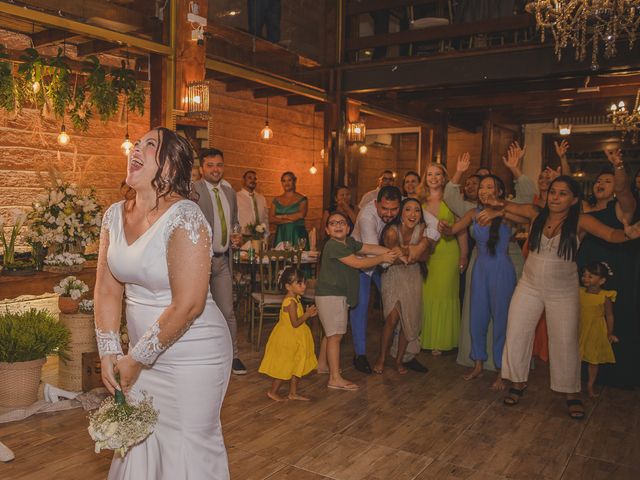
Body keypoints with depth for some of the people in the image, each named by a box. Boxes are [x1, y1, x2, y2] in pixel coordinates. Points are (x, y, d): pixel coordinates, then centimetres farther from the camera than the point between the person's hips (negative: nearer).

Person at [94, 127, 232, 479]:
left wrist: (137, 359, -14)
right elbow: (107, 290, 4)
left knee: (184, 451, 8)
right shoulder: (115, 215, 2)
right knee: (137, 443, 19)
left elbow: (188, 305, -23)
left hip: (191, 356, -6)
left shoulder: (184, 218, -20)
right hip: (142, 352, 6)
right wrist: (109, 352, -2)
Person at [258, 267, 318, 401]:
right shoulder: (291, 302, -24)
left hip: (294, 340, 10)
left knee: (296, 367, 16)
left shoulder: (295, 299, 6)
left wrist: (308, 314, 3)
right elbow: (295, 323, -27)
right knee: (285, 368, 3)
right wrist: (307, 314, -22)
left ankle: (293, 393, 27)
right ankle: (273, 392, 18)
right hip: (287, 340, -10)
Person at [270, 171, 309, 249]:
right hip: (281, 235, 2)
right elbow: (271, 219, 2)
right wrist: (288, 220, -11)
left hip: (297, 235, -2)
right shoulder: (276, 200, 11)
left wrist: (281, 217, -4)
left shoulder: (302, 199, 3)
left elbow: (301, 215, -12)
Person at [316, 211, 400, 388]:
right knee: (335, 335, -9)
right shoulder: (333, 246, -20)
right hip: (330, 295, -10)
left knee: (331, 333, 21)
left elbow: (369, 248, 5)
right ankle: (335, 378, -6)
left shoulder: (349, 242, 8)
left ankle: (322, 365, 36)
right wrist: (383, 258, -14)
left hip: (340, 295, 10)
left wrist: (390, 252, -10)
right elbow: (358, 263, -22)